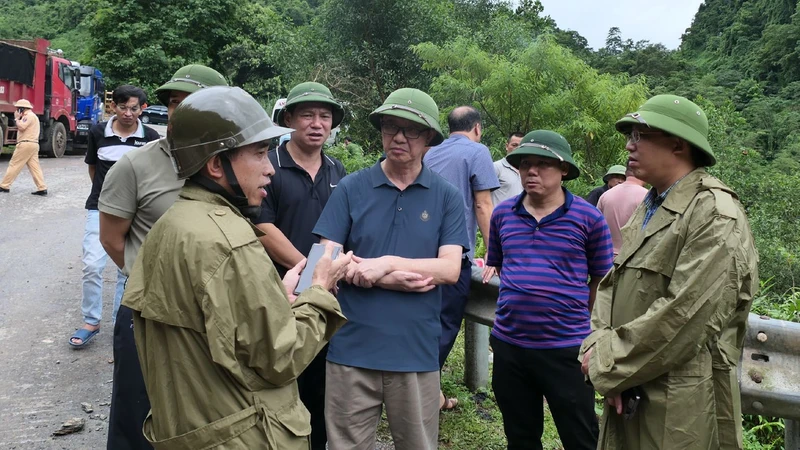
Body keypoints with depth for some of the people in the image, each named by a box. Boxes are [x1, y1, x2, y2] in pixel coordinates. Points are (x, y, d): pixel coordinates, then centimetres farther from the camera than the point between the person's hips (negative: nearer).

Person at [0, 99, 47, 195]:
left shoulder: (29, 116, -8)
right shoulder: (32, 116, 25)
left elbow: (21, 127, -20)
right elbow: (22, 128, 23)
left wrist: (17, 118, -5)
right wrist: (18, 118, 12)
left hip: (26, 144, -10)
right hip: (33, 144, 10)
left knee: (14, 165, -2)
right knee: (35, 167, 2)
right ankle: (42, 188, -6)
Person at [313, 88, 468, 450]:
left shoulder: (447, 197, 1)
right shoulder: (351, 188, 0)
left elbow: (450, 269, -7)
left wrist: (385, 263, -17)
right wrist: (393, 280, -16)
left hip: (416, 350, 1)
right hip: (352, 348, 0)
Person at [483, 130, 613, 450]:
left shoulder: (589, 218, -6)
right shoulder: (502, 214, 4)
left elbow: (602, 282, 3)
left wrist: (570, 315, 6)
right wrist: (516, 304, 12)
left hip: (566, 347, -3)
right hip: (508, 344, 4)